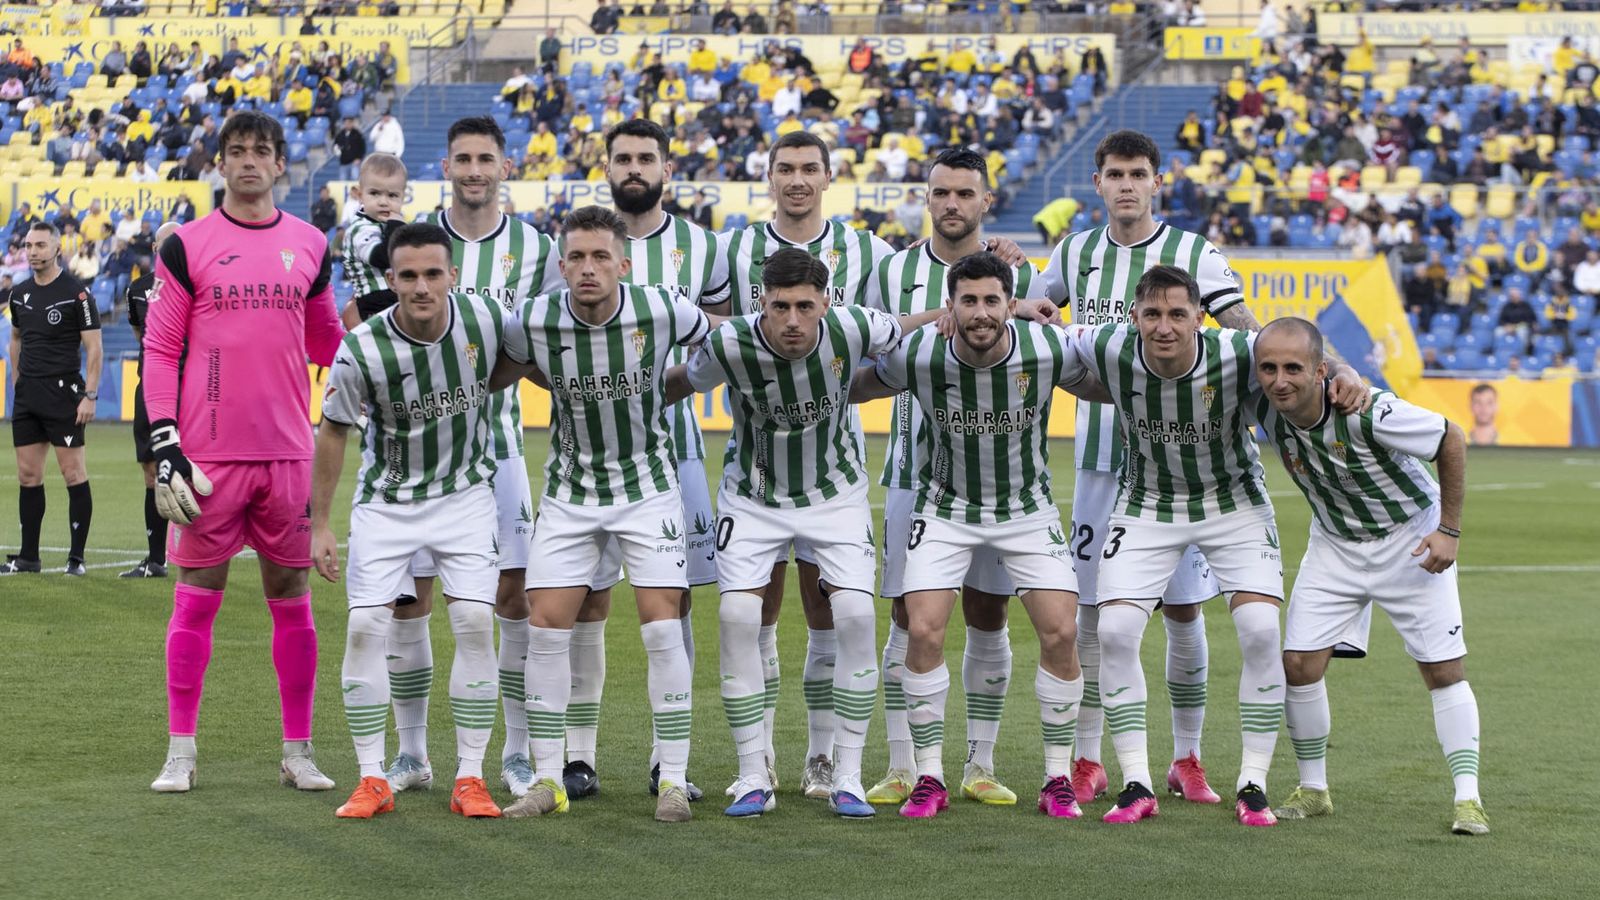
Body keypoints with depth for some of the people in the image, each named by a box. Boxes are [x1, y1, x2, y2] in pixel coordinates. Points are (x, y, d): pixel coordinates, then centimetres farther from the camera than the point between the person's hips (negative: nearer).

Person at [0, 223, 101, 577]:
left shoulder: (76, 292, -7)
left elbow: (93, 347, -8)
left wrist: (90, 395, -14)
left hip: (63, 393, -6)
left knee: (73, 474, -5)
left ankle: (77, 557, 0)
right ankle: (28, 557, 12)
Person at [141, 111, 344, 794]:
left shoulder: (310, 246, 10)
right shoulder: (187, 245, 1)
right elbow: (160, 348, 0)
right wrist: (164, 445, -7)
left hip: (288, 451, 3)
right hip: (209, 454, -2)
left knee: (291, 596, 6)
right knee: (196, 597, 1)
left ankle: (298, 752, 13)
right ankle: (180, 752, 9)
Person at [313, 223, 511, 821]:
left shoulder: (485, 320, -17)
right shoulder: (362, 349, -21)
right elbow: (333, 431, -7)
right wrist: (319, 523, -4)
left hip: (465, 495, 1)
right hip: (386, 502, -1)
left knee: (475, 625, -10)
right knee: (365, 627, -10)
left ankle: (470, 778, 0)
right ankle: (373, 780, 2)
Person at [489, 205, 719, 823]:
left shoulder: (659, 311, -17)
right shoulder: (536, 321, -15)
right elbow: (499, 374, 7)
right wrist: (566, 385, 0)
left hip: (648, 484, -1)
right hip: (570, 489, 2)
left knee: (662, 628, -8)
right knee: (547, 627, -4)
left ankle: (673, 781, 2)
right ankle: (548, 780, 7)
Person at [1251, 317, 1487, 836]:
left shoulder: (1369, 411, -34)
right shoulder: (1266, 407, -20)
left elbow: (1451, 441, -18)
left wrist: (1449, 530, -15)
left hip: (1410, 537, -4)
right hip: (1334, 543, 4)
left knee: (1443, 670, -6)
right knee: (1299, 662, -6)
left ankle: (1467, 799, 0)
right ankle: (1313, 789, 9)